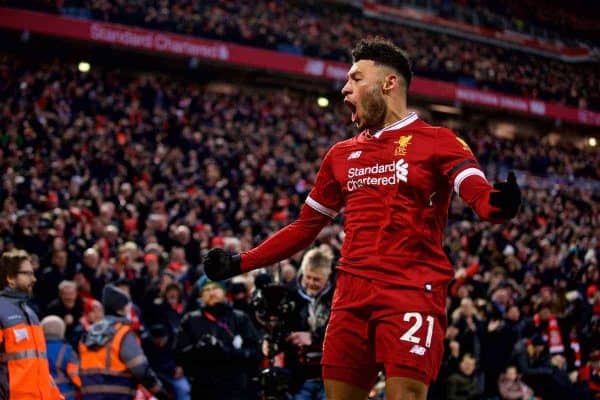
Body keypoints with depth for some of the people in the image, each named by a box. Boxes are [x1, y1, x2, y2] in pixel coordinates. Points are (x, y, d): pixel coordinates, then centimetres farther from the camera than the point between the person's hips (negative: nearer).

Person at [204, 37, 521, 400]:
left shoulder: (437, 141, 3)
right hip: (352, 295, 6)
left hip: (413, 292, -5)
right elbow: (305, 227, 25)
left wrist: (498, 203, -37)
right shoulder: (341, 155, 20)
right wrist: (241, 263, 19)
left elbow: (479, 194, -13)